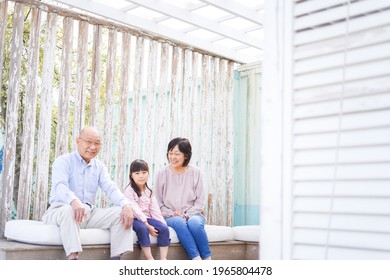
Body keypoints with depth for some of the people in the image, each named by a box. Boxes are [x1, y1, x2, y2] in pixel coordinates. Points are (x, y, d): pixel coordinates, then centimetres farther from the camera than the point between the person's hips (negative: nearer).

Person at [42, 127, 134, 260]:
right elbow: (59, 186, -23)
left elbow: (111, 188, -2)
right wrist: (74, 201, -47)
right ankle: (73, 258, -44)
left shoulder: (99, 166, 13)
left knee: (121, 213, -14)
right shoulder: (63, 161, -3)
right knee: (69, 210, -39)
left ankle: (116, 260, -19)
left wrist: (126, 205, -24)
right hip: (60, 210, -5)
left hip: (89, 213, 5)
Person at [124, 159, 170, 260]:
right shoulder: (129, 190, -6)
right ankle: (150, 259, -32)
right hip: (135, 219, -6)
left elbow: (155, 209, 9)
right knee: (142, 228, -37)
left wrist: (162, 223, -5)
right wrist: (147, 225, -22)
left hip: (147, 218, 6)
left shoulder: (149, 191, 15)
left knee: (164, 228, -19)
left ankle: (163, 258, -17)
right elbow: (135, 209, -16)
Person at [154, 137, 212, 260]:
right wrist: (171, 213, -11)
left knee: (194, 222, -34)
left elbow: (200, 201, 4)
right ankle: (197, 260, -38)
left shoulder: (195, 172, 4)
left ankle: (208, 260, -25)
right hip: (170, 217, 0)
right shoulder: (162, 173, 4)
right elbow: (158, 202, 5)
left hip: (192, 214, 0)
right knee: (179, 222, -35)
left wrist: (187, 215, -11)